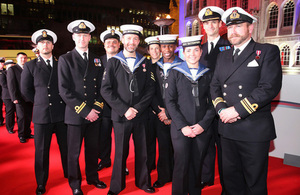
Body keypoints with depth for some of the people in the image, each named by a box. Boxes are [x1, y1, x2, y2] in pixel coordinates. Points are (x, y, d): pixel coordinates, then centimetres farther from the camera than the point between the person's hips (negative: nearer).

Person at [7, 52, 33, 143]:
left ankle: (27, 133, 21)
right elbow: (11, 85, -4)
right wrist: (14, 98, -12)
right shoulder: (12, 69, 1)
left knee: (28, 117, 9)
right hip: (20, 98, -4)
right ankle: (21, 135, 12)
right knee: (21, 117, -1)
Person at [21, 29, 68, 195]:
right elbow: (25, 90, 7)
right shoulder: (30, 66, 4)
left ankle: (70, 175, 29)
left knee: (66, 148, 11)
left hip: (62, 113, 1)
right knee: (41, 151, 9)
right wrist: (40, 102, 6)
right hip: (42, 114, -1)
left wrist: (66, 102, 5)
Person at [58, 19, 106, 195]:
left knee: (93, 148, 15)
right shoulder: (65, 59, -3)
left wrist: (96, 107, -5)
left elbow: (101, 87, 9)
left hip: (95, 113, 4)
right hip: (75, 114, -3)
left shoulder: (97, 60, 10)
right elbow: (64, 91, -11)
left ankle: (93, 177, 35)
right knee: (74, 152, 9)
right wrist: (85, 111, -15)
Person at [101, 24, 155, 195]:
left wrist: (137, 108, -8)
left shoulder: (144, 63, 10)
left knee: (142, 151, 10)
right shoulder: (113, 62, 3)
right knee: (121, 152, 7)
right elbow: (106, 90, -4)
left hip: (141, 116, 2)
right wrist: (124, 110, -12)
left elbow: (150, 89, 4)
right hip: (121, 116, -2)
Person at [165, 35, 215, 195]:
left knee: (197, 165, 11)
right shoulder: (175, 73, 2)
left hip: (202, 129, 2)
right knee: (181, 165, 0)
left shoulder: (208, 74, 7)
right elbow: (170, 102, -2)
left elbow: (212, 102, 6)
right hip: (180, 129, -2)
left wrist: (203, 124, -6)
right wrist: (182, 126, -9)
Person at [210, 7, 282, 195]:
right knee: (231, 179, 18)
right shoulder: (223, 56, 15)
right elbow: (214, 86, 10)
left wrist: (237, 110, -18)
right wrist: (221, 109, -8)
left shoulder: (268, 51, -3)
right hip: (227, 129, 5)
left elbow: (270, 87, -15)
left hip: (254, 131, -5)